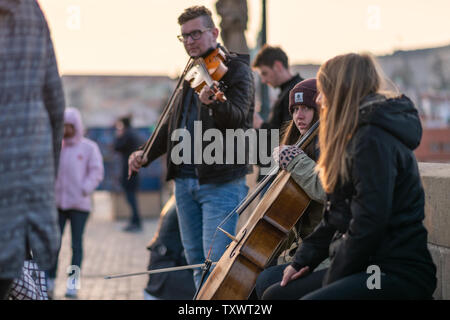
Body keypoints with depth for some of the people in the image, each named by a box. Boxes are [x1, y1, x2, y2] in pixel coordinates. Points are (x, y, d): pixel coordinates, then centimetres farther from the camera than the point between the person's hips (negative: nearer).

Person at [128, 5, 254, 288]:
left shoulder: (237, 70, -4)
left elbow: (237, 117, -22)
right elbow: (173, 124, 26)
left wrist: (214, 103, -42)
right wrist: (147, 154, 14)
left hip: (221, 182, -7)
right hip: (185, 179, 8)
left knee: (217, 260, -13)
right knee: (196, 260, 13)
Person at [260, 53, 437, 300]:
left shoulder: (373, 140, -17)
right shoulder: (357, 136, 18)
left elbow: (369, 224, -22)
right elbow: (336, 214, 22)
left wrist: (332, 280, -13)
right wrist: (304, 258, 14)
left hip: (400, 274, -10)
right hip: (371, 267, 11)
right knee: (274, 295, 8)